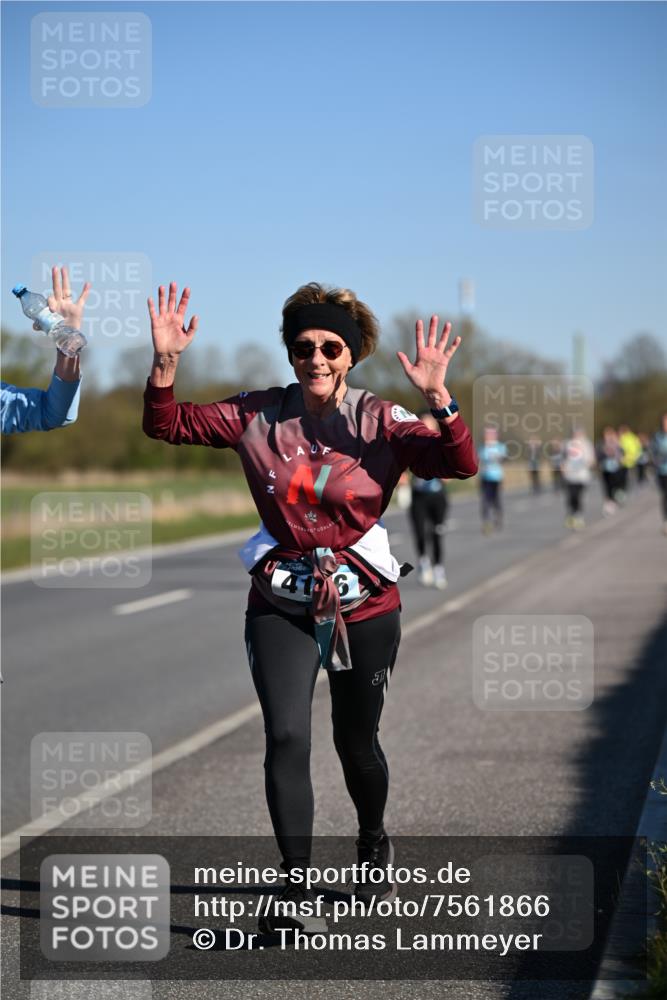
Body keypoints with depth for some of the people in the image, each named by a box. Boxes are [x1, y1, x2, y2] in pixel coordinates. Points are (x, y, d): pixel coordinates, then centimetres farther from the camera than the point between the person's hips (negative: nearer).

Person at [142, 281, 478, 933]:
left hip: (364, 606, -1)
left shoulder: (381, 422, -7)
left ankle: (373, 845, 44)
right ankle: (296, 892, -14)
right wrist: (165, 363, -16)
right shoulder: (258, 416, -1)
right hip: (281, 605, 1)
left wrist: (436, 398, -35)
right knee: (286, 737, -16)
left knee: (356, 741, 13)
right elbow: (167, 425, 0)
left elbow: (459, 465, -20)